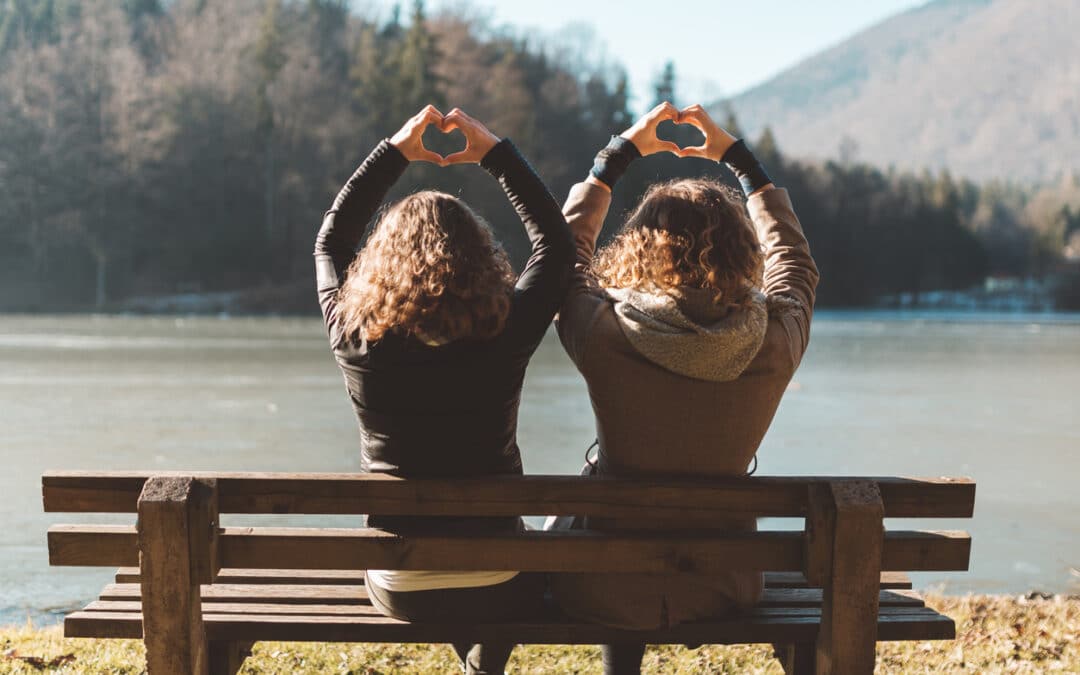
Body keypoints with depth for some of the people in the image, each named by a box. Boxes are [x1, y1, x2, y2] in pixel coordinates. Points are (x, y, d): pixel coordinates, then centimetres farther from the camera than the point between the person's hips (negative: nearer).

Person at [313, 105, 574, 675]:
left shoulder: (356, 343, -14)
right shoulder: (504, 339, -19)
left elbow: (330, 242, 6)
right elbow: (556, 243, -2)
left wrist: (394, 152, 8)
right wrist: (494, 152, 2)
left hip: (399, 591, 2)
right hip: (499, 591, -1)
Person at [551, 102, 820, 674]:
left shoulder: (601, 335, -22)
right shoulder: (774, 346, -17)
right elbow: (795, 263, 7)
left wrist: (619, 153, 11)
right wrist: (739, 159, 15)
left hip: (606, 595, -1)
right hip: (720, 589, 2)